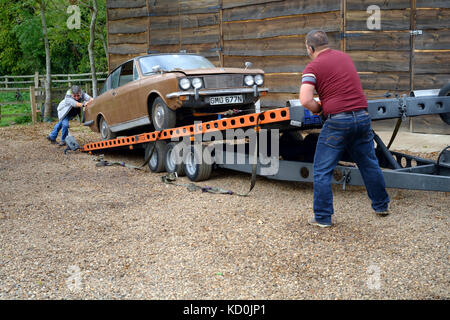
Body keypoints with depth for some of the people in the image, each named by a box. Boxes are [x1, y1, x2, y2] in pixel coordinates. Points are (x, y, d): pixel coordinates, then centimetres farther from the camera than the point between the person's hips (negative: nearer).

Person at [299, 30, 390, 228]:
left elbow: (305, 100, -16)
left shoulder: (313, 67, -4)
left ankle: (323, 218, 8)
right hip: (362, 116, 6)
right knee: (369, 164, 20)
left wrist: (318, 109, 3)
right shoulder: (344, 56, 16)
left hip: (337, 121, -6)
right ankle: (381, 206, 34)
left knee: (322, 171, 5)